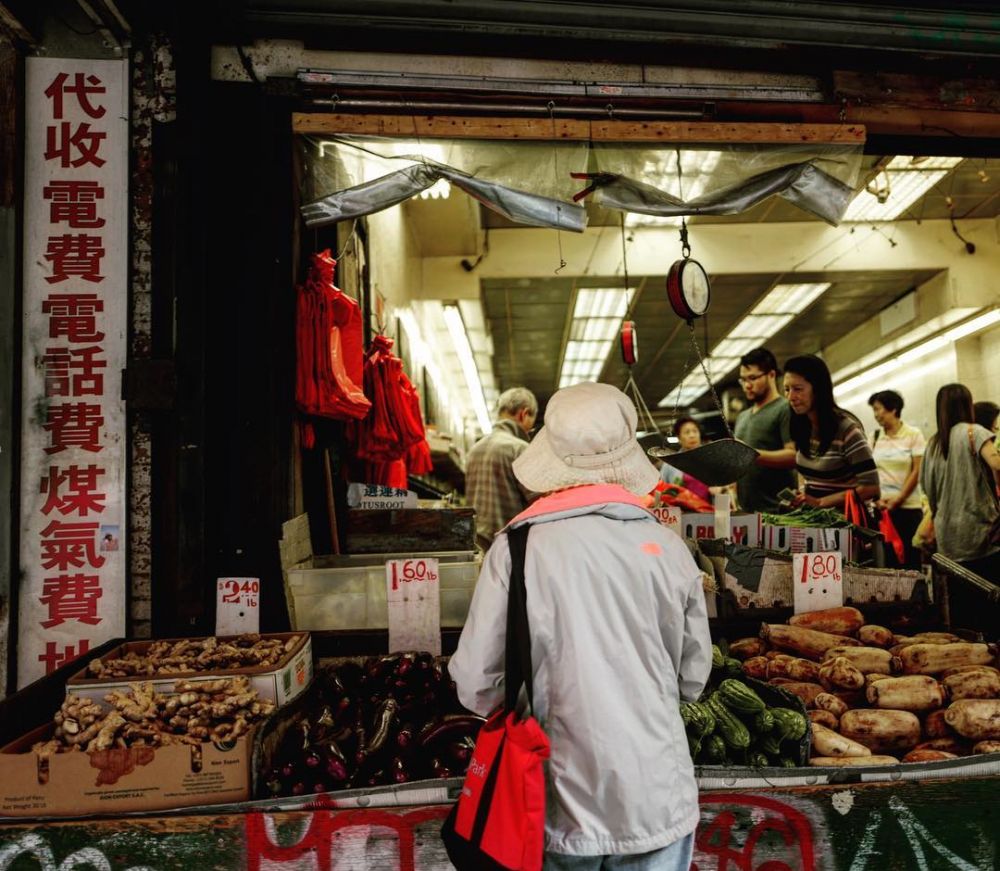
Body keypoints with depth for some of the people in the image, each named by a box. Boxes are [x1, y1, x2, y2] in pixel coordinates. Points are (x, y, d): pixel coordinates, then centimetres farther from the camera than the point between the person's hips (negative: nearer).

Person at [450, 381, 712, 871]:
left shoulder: (517, 550, -15)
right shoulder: (668, 547, -8)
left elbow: (477, 686, -10)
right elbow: (693, 678, 2)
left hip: (564, 803, -1)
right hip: (657, 799, 1)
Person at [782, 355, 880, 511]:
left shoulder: (846, 428, -12)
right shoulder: (801, 428, 5)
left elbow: (870, 486, -13)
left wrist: (820, 502, -14)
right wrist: (805, 496, -1)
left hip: (846, 515, -5)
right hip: (814, 514, 5)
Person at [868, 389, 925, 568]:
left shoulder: (913, 434, 0)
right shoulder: (875, 437, 8)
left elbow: (917, 471, -4)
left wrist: (898, 500, -11)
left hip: (908, 506, -3)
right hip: (881, 507, 3)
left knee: (910, 558, 0)